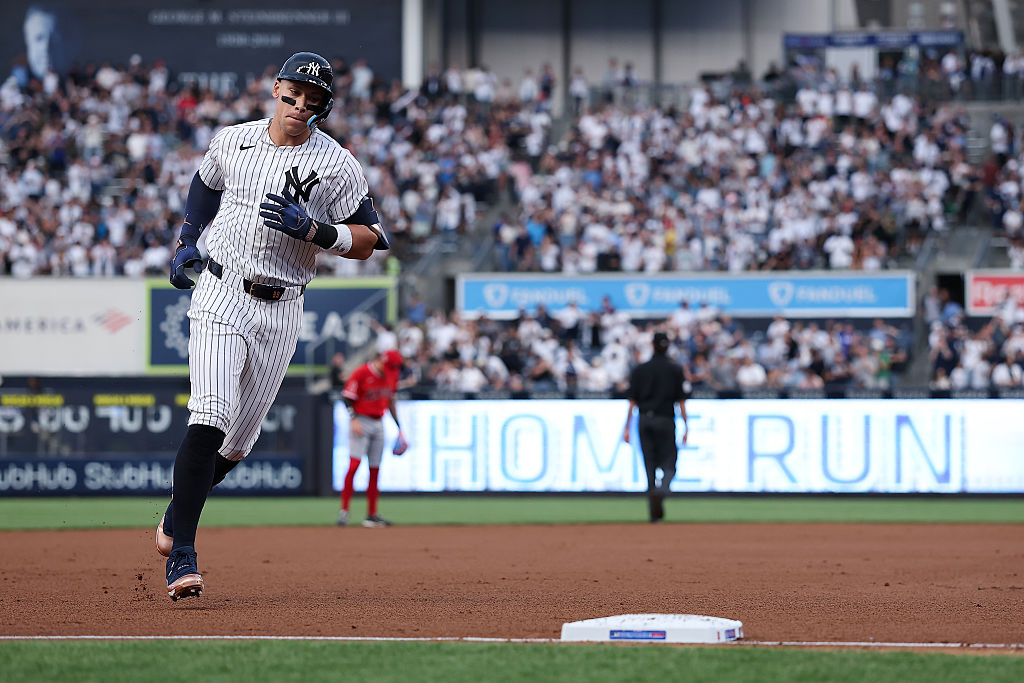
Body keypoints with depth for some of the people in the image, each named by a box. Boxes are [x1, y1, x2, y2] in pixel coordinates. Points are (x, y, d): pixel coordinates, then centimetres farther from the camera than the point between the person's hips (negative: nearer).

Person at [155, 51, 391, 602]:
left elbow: (367, 242, -4)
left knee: (239, 439, 8)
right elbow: (205, 186, 25)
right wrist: (187, 241, 17)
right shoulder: (233, 141, 3)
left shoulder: (337, 164, -3)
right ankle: (181, 556, -19)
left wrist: (311, 229, -19)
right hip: (221, 297, -1)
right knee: (210, 418, -19)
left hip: (281, 311, 1)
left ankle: (176, 514, 36)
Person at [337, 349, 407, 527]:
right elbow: (347, 397, -9)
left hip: (378, 424, 6)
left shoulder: (391, 375, 7)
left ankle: (372, 515, 8)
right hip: (361, 423, -6)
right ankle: (344, 510, -13)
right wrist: (354, 419, -21)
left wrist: (398, 426, 16)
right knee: (354, 464, -17)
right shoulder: (361, 373, -12)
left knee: (375, 469, 4)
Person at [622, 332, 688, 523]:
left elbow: (632, 401, 3)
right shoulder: (675, 369, 2)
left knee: (650, 466, 7)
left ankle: (654, 512, 4)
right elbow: (681, 401, -2)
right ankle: (660, 492, -31)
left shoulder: (640, 370, 6)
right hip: (665, 420, -2)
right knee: (668, 465, 2)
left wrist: (627, 427, 6)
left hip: (644, 421, 2)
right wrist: (686, 426, 2)